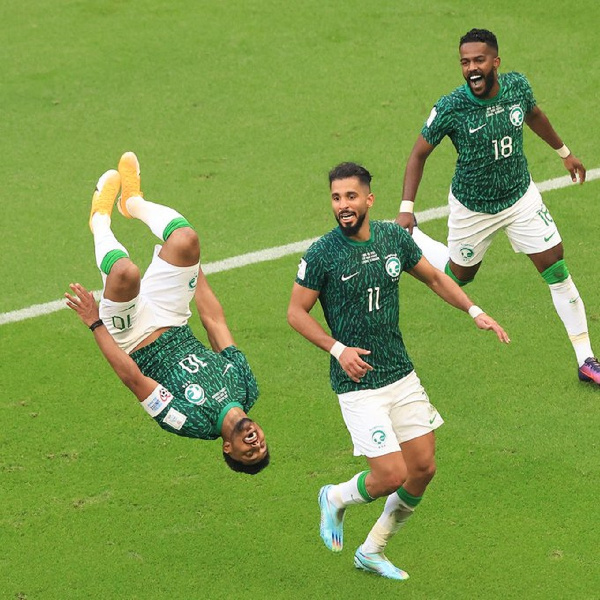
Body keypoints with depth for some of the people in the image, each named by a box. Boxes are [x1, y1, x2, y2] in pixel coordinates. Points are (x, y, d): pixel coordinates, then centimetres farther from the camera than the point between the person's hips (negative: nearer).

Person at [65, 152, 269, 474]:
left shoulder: (193, 422, -30)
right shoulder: (246, 389, -15)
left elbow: (132, 377, -30)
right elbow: (215, 322, -6)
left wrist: (95, 324, -29)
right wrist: (191, 262, 3)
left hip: (136, 344, -5)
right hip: (172, 326, 5)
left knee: (125, 272, -34)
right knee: (186, 240, -15)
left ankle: (101, 219, 2)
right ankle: (134, 202, 18)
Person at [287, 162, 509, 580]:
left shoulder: (394, 237, 1)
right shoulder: (322, 255, -12)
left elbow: (435, 278, 17)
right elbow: (296, 312, -4)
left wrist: (475, 312, 6)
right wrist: (337, 348, -16)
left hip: (402, 374, 6)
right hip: (359, 383, -6)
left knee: (424, 468, 6)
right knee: (392, 475, -12)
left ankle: (372, 551, 25)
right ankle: (336, 499, 22)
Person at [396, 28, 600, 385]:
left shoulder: (518, 85, -15)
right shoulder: (450, 109, -26)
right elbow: (419, 154, -12)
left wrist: (564, 152, 23)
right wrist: (406, 208, -19)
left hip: (522, 197, 3)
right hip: (472, 208, -3)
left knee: (558, 272, -1)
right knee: (460, 277, 14)